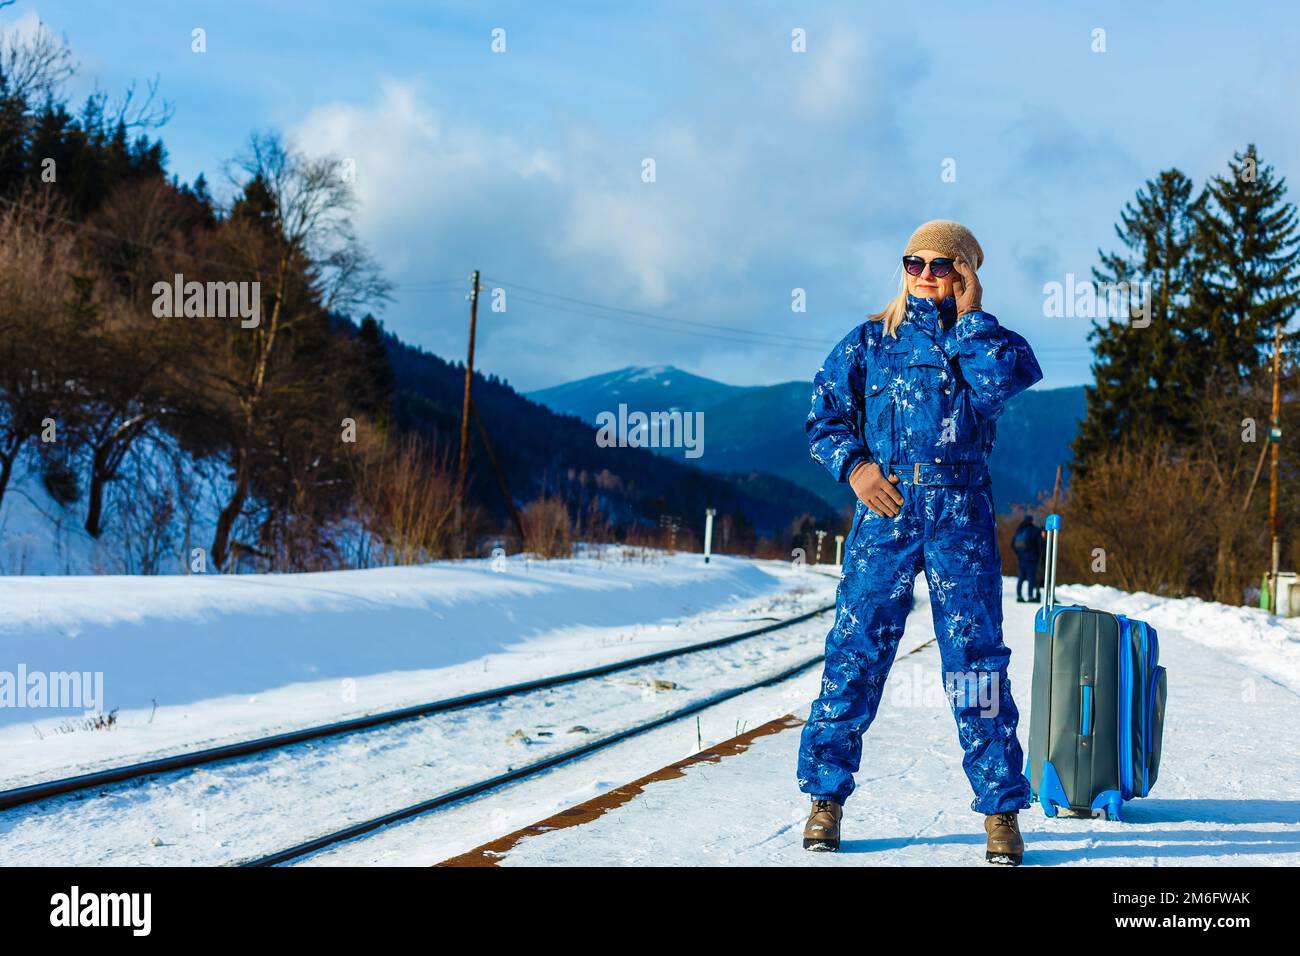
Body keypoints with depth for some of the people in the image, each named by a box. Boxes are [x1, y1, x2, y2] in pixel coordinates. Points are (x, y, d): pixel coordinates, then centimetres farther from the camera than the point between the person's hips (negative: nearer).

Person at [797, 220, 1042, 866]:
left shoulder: (983, 340, 11)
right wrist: (853, 465, -5)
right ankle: (826, 793, 8)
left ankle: (1001, 807, 2)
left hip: (960, 513, 0)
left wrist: (969, 315, -2)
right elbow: (825, 415, 12)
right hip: (885, 508, 1)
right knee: (855, 646, -2)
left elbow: (1001, 379, -12)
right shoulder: (869, 341, 12)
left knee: (975, 653, -3)